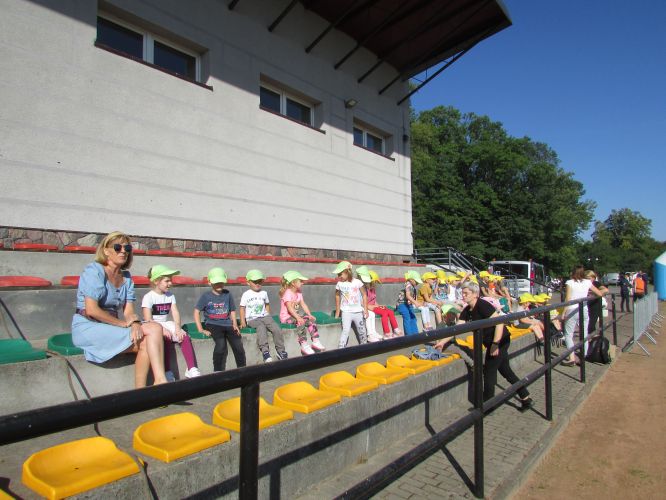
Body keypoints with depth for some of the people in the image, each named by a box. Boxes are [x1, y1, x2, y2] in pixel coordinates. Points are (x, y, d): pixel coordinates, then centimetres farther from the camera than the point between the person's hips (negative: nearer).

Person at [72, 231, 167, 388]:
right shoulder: (94, 270, -10)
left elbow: (128, 311, 3)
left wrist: (135, 322, -19)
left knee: (155, 328, -17)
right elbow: (91, 310, -19)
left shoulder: (126, 276, 10)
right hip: (87, 327, -6)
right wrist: (123, 323, -14)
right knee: (145, 342, -22)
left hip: (111, 327, 7)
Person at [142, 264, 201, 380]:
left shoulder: (170, 296, 7)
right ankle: (167, 373, -27)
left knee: (185, 337, -17)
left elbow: (175, 314, -1)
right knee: (163, 339, -33)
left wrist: (177, 328, -17)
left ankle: (192, 369, -16)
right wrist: (162, 330, -27)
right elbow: (148, 320, -17)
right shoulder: (148, 297, -10)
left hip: (166, 325, 5)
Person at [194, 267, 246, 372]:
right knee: (221, 344, -30)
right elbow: (196, 312, 0)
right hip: (213, 325, -3)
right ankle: (218, 372, -16)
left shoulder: (227, 294, 11)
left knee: (238, 345, -17)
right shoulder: (206, 296, 2)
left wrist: (235, 325, 3)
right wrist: (201, 330, -9)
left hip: (228, 324, 3)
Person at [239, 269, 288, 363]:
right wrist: (242, 321, -7)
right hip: (252, 319, -4)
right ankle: (265, 351, -40)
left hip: (264, 316, 4)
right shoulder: (246, 294, 3)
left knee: (277, 329, -21)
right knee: (261, 327, -36)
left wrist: (268, 316, 13)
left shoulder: (264, 293, 14)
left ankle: (280, 350, -11)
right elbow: (242, 308, 3)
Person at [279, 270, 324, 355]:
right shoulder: (287, 293, -17)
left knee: (311, 320, -10)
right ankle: (304, 345, -31)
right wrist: (298, 317, -36)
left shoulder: (299, 293, 11)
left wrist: (309, 315, -7)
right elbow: (289, 308, -28)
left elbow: (303, 304, 6)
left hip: (296, 314, 8)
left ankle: (315, 341, -5)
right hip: (286, 316, -8)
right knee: (301, 322, -32)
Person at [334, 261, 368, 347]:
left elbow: (364, 295, -1)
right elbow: (337, 296, 9)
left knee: (362, 331, 13)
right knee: (345, 330, -17)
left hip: (358, 311, 1)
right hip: (346, 312, -1)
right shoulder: (339, 284, -5)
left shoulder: (357, 282, -9)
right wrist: (337, 311, 11)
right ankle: (340, 348, -16)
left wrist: (365, 309, -5)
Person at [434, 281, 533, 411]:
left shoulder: (483, 305, -21)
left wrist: (495, 344, -25)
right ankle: (526, 399, 27)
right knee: (506, 371, 16)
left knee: (489, 372, 1)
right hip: (490, 342, 9)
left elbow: (499, 323, -24)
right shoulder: (467, 310, 4)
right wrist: (443, 341, -7)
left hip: (500, 340, -9)